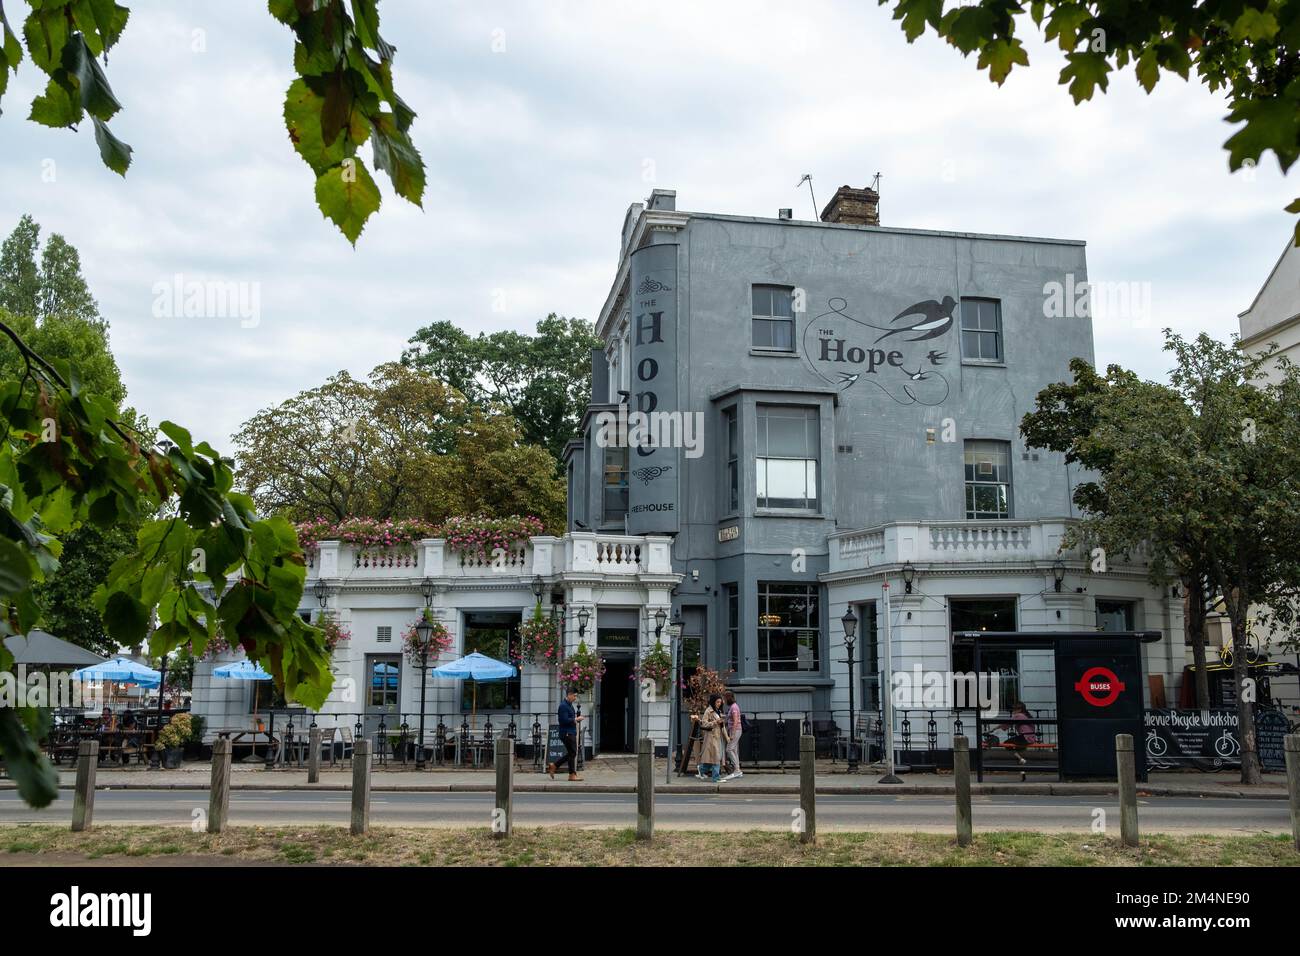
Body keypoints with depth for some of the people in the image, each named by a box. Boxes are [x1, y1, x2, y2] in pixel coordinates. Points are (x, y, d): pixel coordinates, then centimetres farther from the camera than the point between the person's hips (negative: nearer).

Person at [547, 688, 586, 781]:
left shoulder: (569, 705, 17)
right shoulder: (563, 706, -16)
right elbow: (564, 720, -24)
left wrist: (577, 719, 7)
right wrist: (576, 719, -16)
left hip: (571, 733, 10)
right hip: (567, 733, -10)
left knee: (571, 753, 12)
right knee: (572, 753, -5)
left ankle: (553, 766, 19)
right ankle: (572, 774, 3)